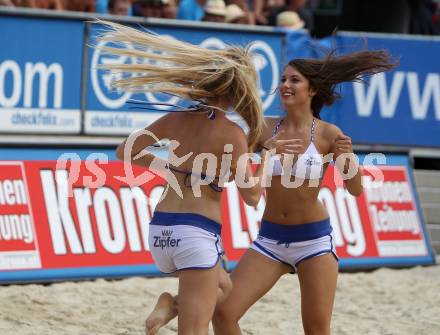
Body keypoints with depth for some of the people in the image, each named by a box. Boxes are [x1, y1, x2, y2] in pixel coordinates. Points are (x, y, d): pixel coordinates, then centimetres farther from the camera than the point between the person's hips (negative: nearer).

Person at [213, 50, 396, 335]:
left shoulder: (327, 134, -7)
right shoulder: (265, 129, 1)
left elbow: (355, 189, -8)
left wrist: (348, 157, -27)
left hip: (314, 240, -3)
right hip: (270, 239, 3)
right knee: (223, 312, -8)